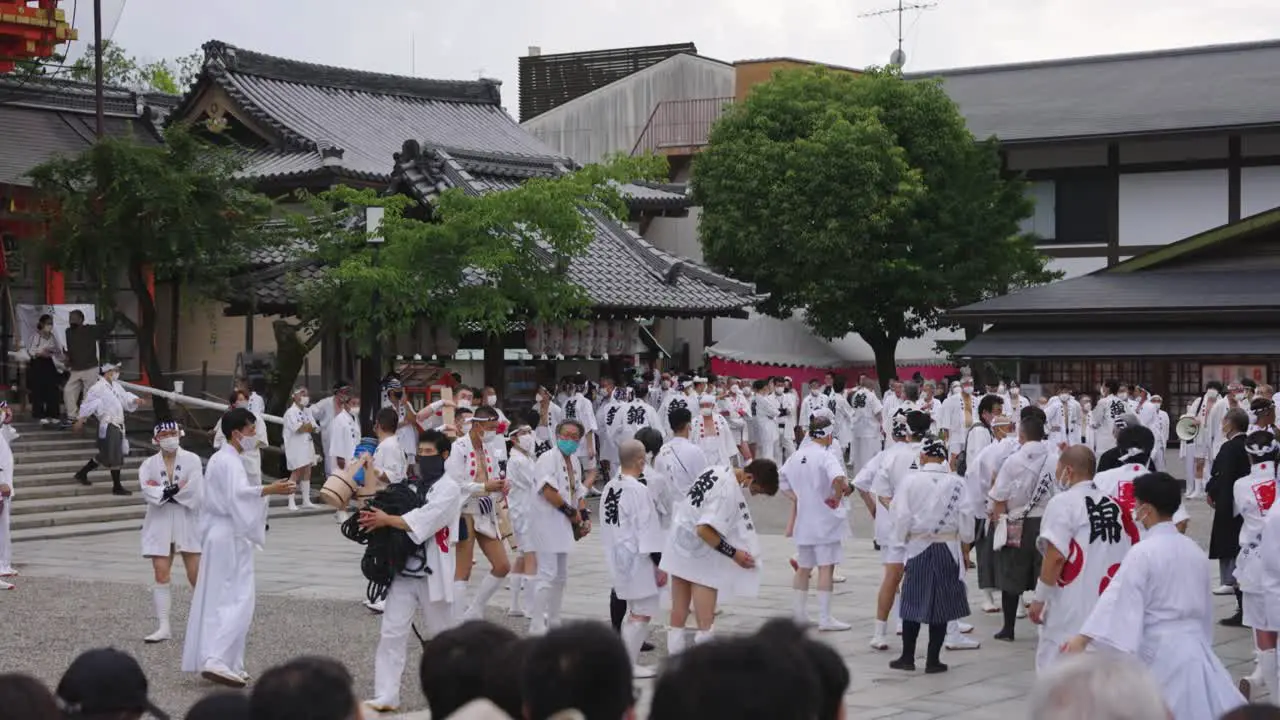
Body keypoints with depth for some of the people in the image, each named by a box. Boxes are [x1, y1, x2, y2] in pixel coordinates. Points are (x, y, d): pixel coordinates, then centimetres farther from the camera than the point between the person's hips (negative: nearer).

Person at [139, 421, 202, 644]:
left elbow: (195, 492, -15)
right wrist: (177, 489, -18)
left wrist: (163, 491, -11)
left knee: (196, 575, 1)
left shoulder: (192, 460, -3)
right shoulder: (149, 464, 4)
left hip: (188, 522, -2)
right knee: (161, 575, 1)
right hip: (160, 524, 2)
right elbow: (148, 492, -11)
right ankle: (163, 627, 7)